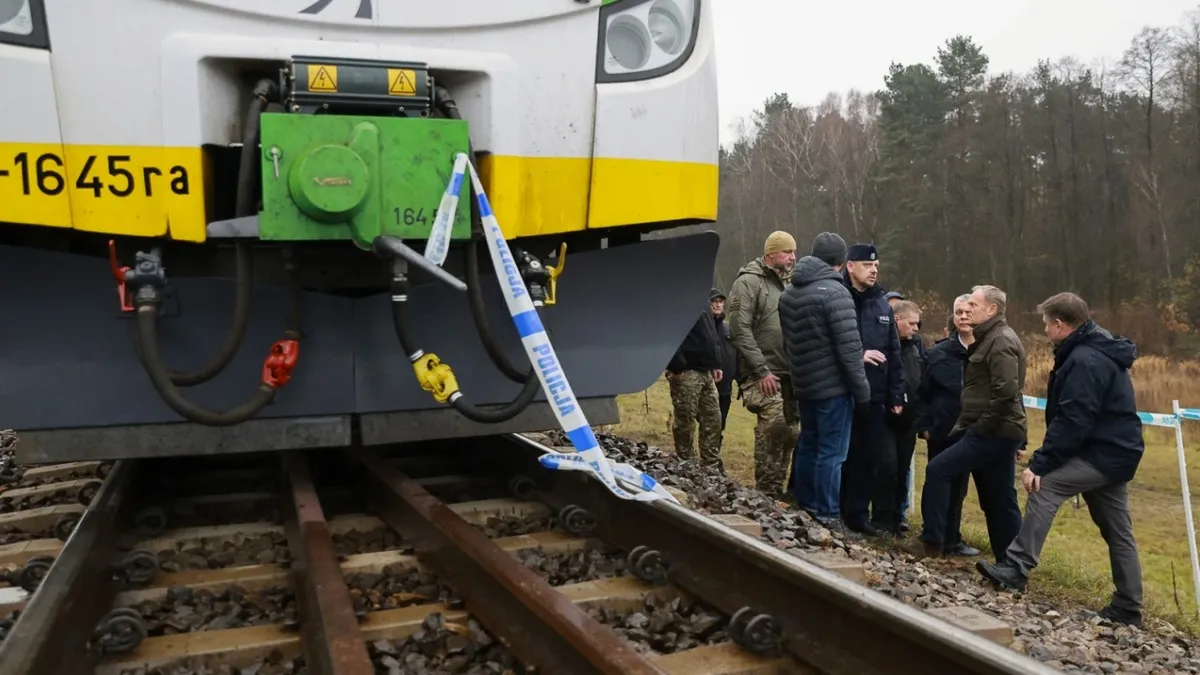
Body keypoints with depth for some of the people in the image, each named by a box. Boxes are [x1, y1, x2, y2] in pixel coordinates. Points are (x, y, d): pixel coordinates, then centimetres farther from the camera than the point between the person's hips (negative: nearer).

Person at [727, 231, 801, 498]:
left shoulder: (784, 284, 19)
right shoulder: (749, 282, -7)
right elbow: (740, 329, -15)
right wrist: (761, 371, -18)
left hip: (787, 373, 8)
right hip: (763, 373, -8)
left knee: (788, 430, 8)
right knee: (773, 425, -18)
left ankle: (776, 489, 18)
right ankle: (766, 490, -8)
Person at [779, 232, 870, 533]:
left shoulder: (789, 293, 10)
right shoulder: (835, 293, -16)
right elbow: (848, 347, -18)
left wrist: (798, 374, 19)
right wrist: (861, 388, -10)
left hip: (803, 384, 8)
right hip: (833, 386, -8)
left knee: (808, 445, 17)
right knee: (832, 452, -2)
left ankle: (804, 507, 26)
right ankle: (826, 516, 2)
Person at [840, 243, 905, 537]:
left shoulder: (882, 305, 13)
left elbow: (893, 354, 14)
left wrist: (896, 395, 10)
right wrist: (857, 356, -20)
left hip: (874, 396, 5)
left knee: (867, 458, 8)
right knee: (844, 456, 2)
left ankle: (857, 514, 19)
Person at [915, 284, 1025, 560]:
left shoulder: (1001, 341, -13)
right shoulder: (991, 338, 19)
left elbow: (1006, 393, -24)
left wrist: (981, 426, -17)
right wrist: (968, 424, 15)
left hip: (993, 432, -10)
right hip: (998, 431, 10)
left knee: (938, 470, -10)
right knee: (1000, 501, 12)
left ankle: (932, 542, -5)